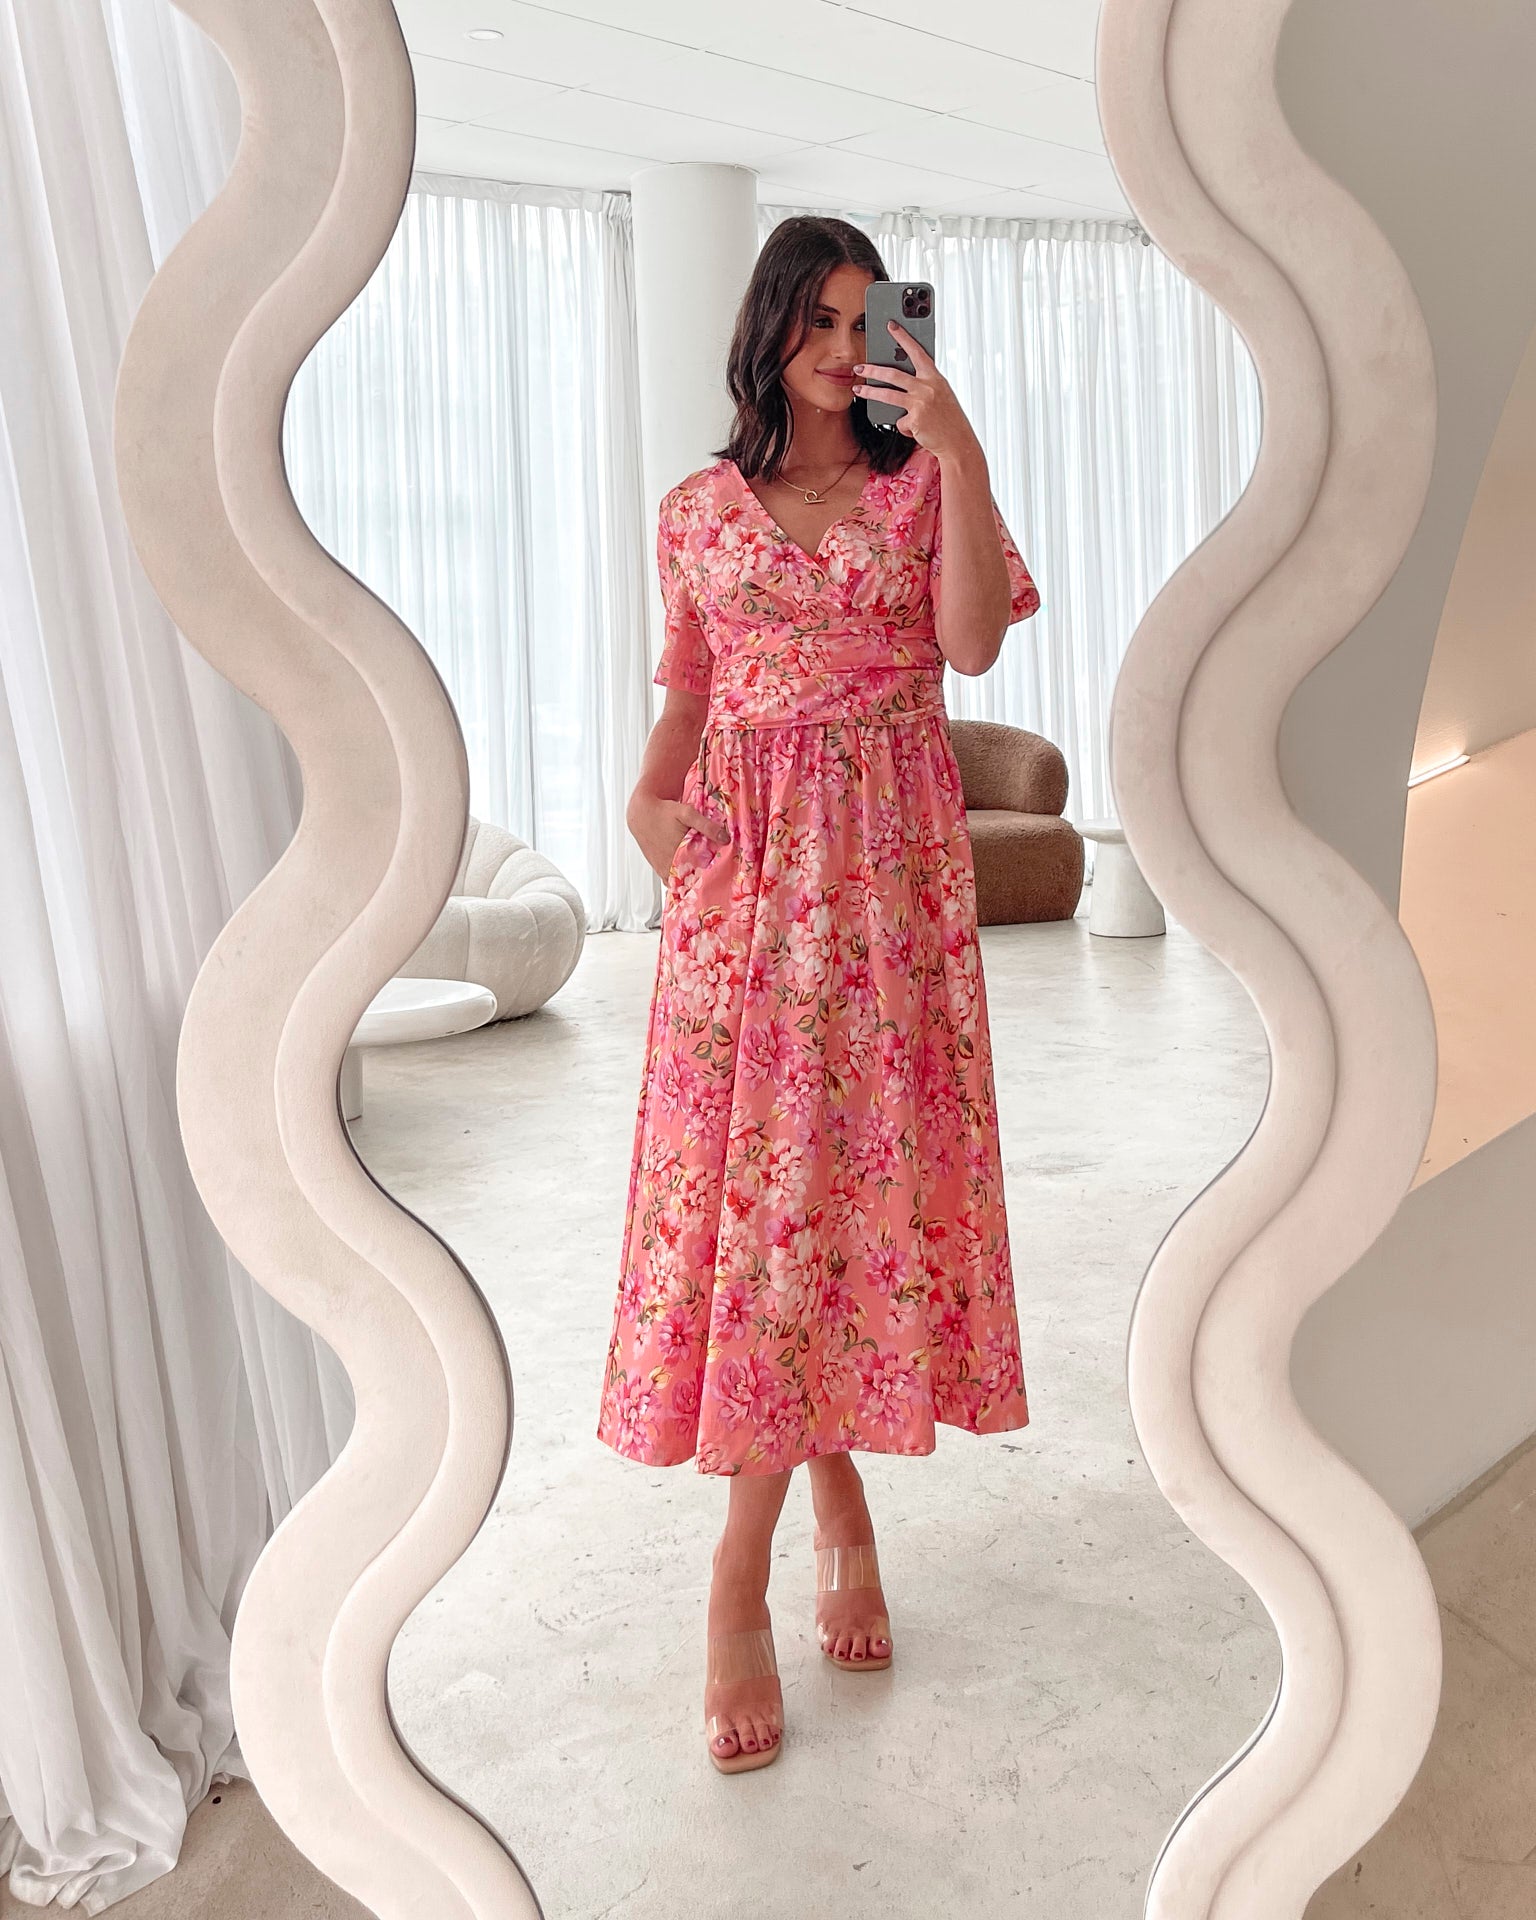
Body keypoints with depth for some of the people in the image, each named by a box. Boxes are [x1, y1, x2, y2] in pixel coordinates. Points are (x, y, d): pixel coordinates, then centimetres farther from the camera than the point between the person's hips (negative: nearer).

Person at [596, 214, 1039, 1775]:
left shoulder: (924, 483, 8)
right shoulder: (699, 513, 12)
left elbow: (973, 639, -9)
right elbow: (688, 693, 16)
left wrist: (957, 447, -12)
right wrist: (652, 802, -2)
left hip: (888, 869, 0)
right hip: (747, 870, 1)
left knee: (855, 1171, -1)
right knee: (749, 1179, -5)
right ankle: (836, 1503, 11)